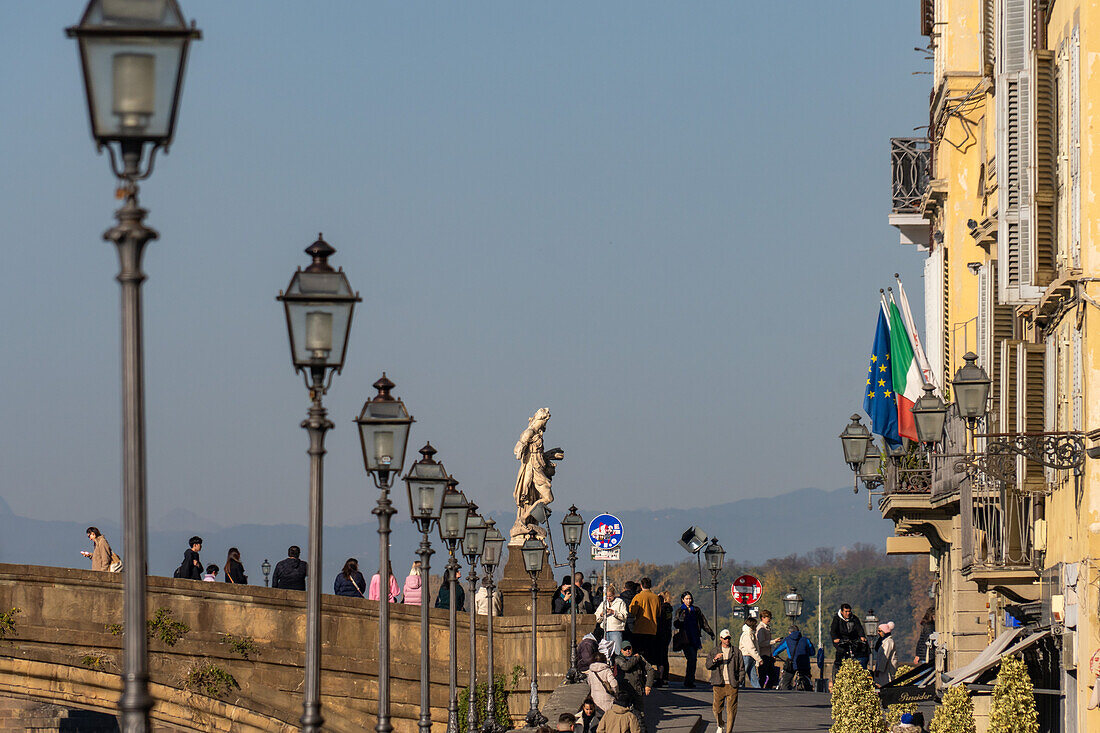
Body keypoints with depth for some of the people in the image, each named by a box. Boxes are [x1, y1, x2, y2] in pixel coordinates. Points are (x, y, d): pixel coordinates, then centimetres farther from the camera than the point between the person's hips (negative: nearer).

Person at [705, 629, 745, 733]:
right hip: (718, 685, 1)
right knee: (717, 708, 1)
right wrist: (715, 659, -16)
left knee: (731, 709, -5)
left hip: (732, 685, -1)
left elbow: (741, 668, 10)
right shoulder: (715, 651, 11)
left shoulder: (736, 652, 9)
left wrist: (740, 681, -1)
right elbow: (708, 665, 3)